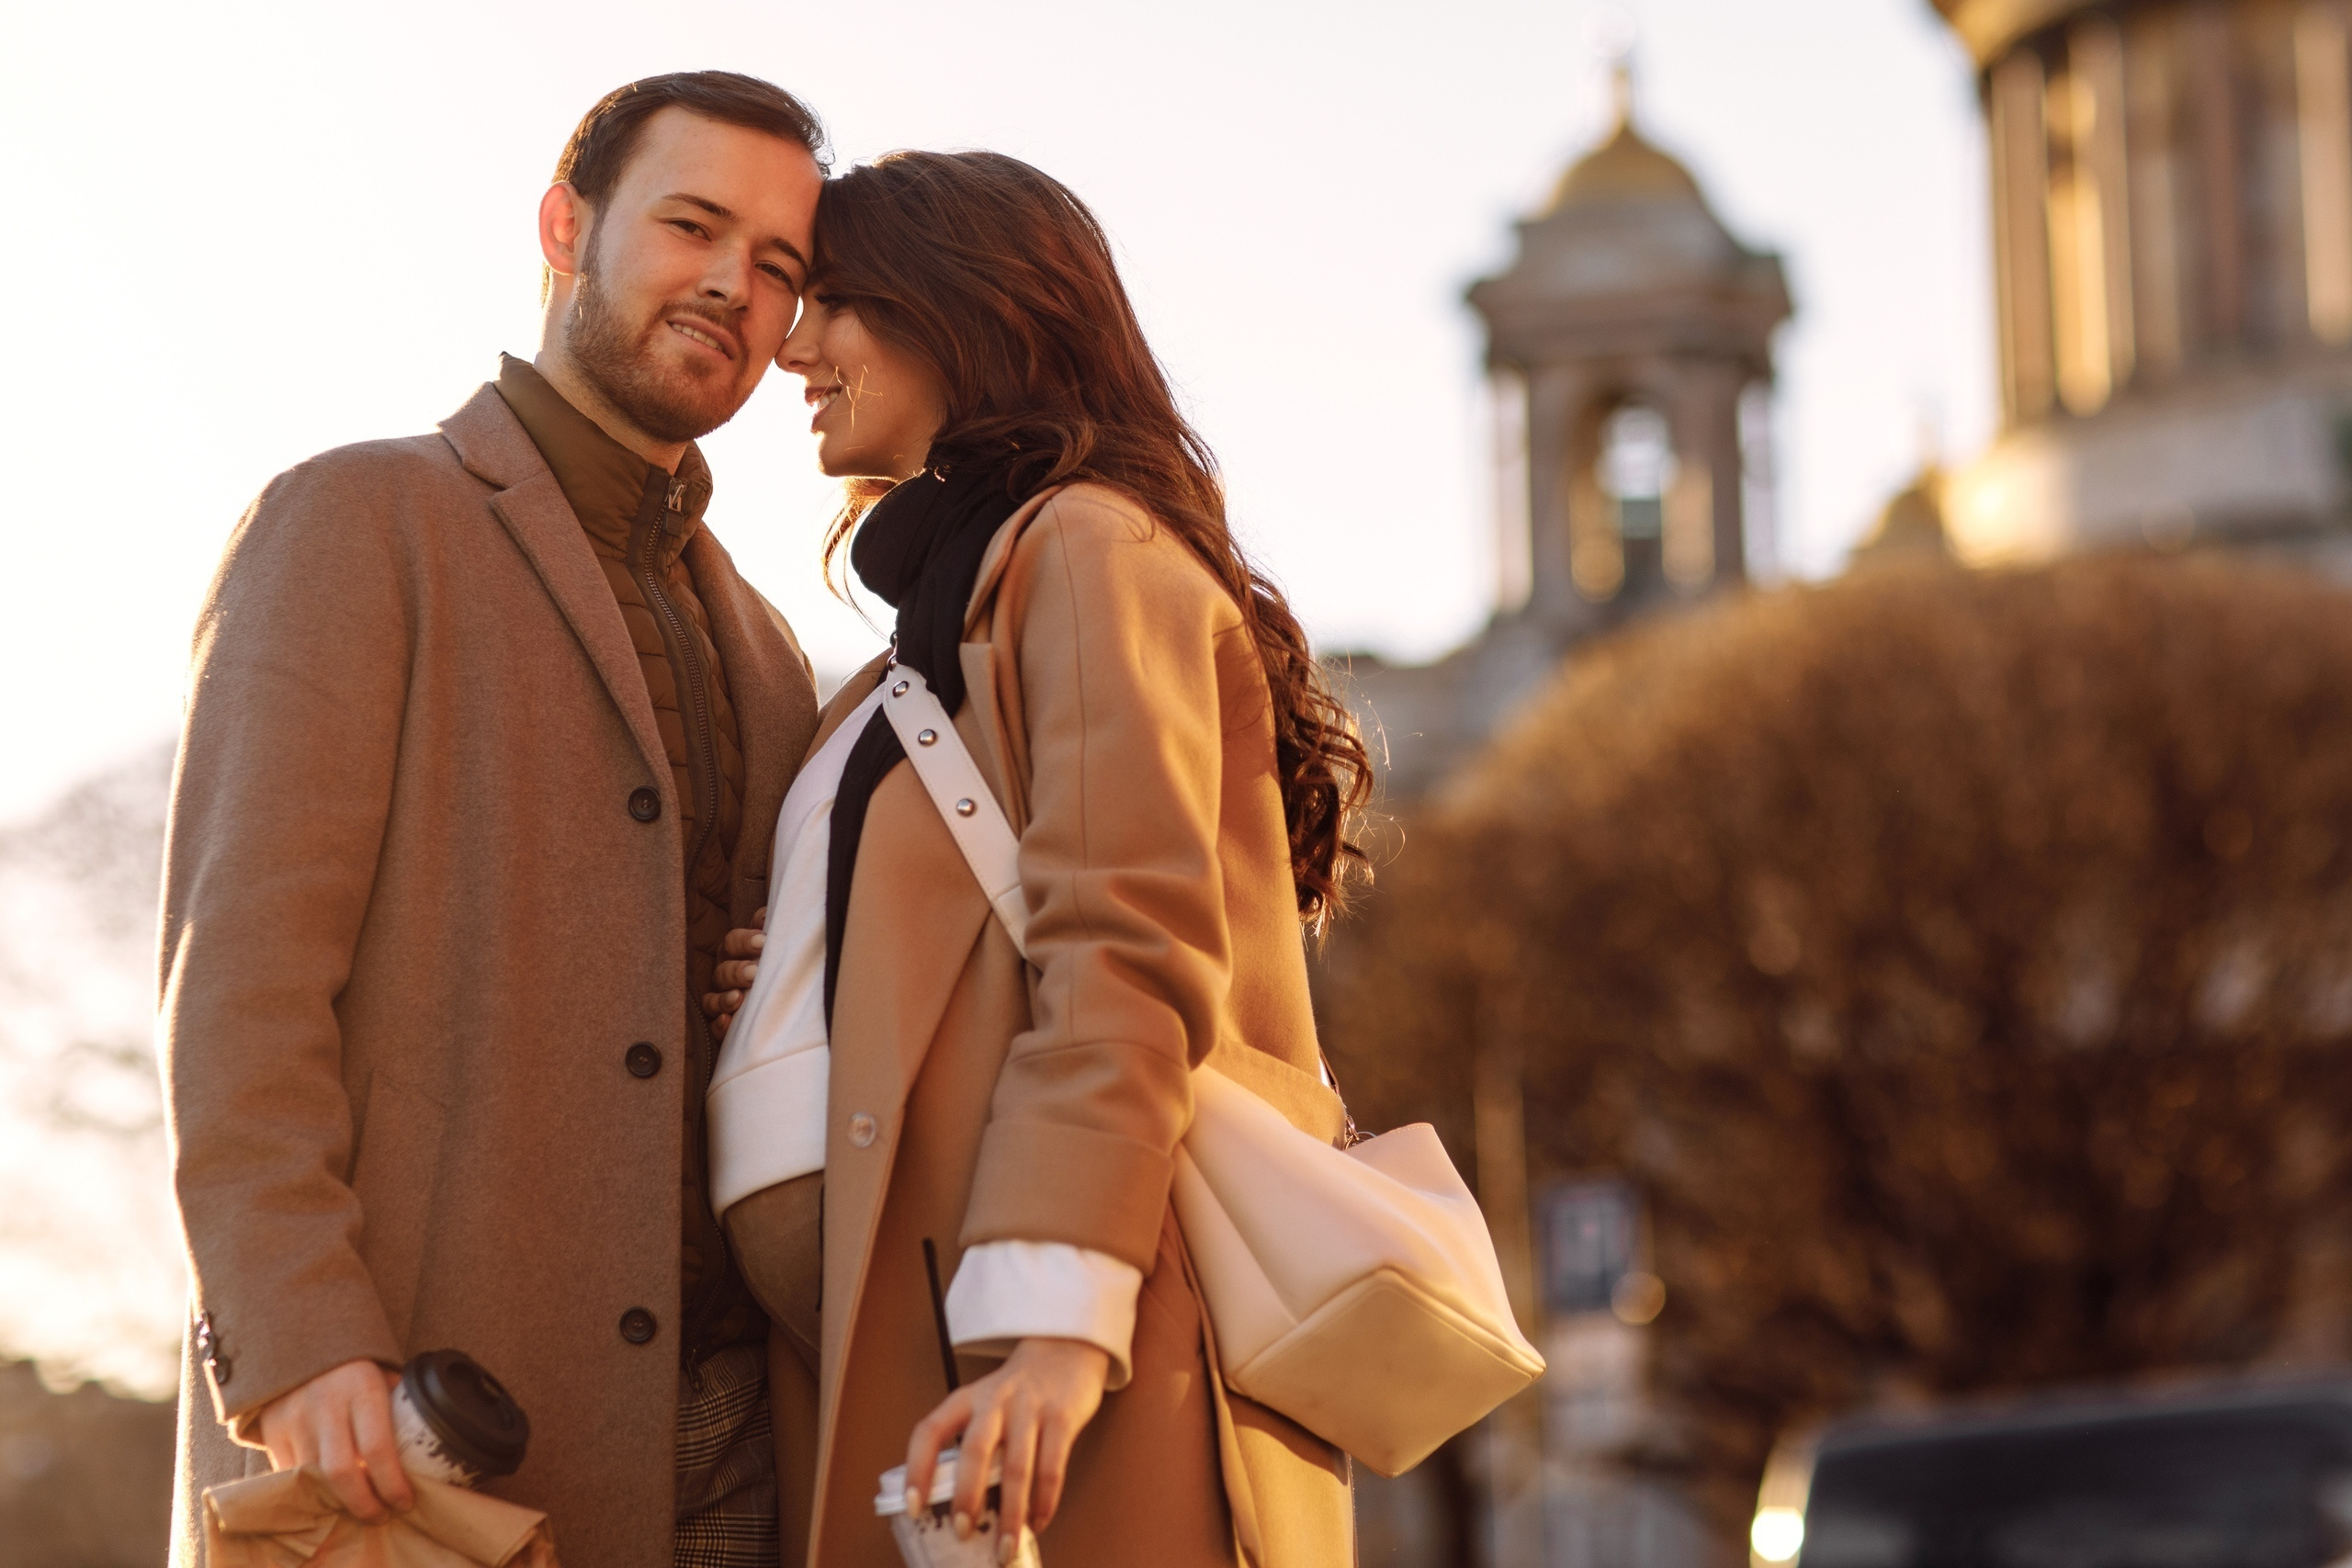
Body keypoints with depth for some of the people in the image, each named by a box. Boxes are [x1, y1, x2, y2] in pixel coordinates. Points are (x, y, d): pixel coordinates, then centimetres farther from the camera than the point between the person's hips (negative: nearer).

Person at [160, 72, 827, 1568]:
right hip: (404, 1429, -6)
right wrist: (294, 1340, -21)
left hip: (712, 1439, 6)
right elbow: (240, 965, -8)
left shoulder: (762, 656, 23)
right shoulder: (354, 525, 2)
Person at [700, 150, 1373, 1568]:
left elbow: (1129, 948, -14)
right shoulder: (951, 612, 27)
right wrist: (800, 994, 8)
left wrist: (1052, 1318, -24)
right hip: (896, 1368, 9)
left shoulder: (1092, 552, -1)